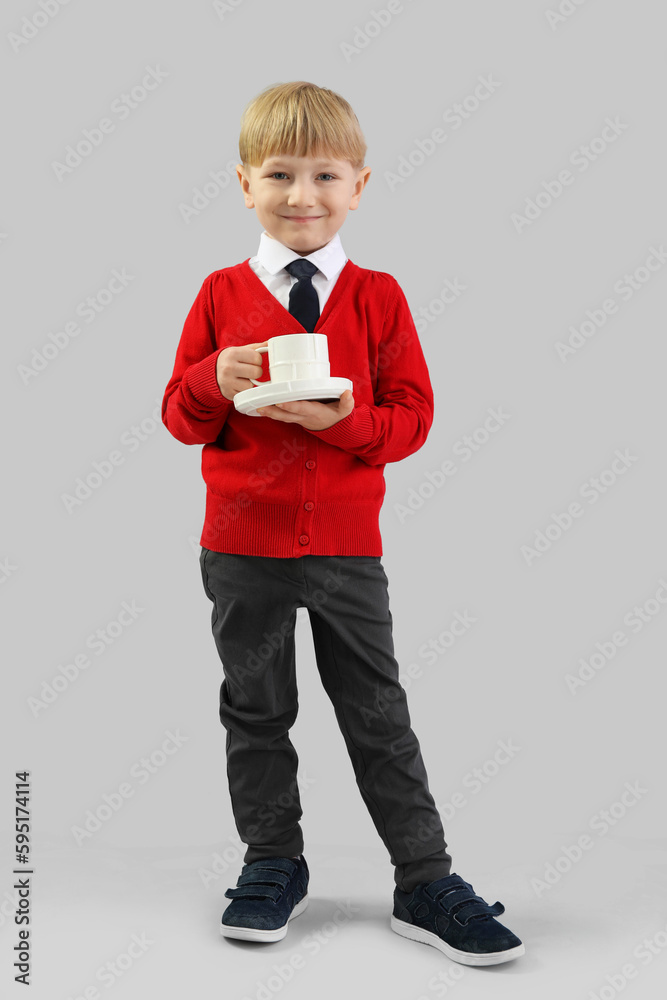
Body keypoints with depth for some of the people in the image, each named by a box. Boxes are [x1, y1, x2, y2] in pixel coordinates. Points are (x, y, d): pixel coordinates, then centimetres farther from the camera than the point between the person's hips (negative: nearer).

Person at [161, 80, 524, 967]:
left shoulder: (378, 297, -1)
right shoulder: (222, 294, 0)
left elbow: (413, 417, -3)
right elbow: (181, 418, 2)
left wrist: (346, 419, -21)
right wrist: (215, 382, -19)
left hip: (347, 544, -1)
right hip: (243, 541, 1)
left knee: (379, 714, 7)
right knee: (256, 710, 13)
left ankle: (426, 884, 18)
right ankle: (273, 866, 31)